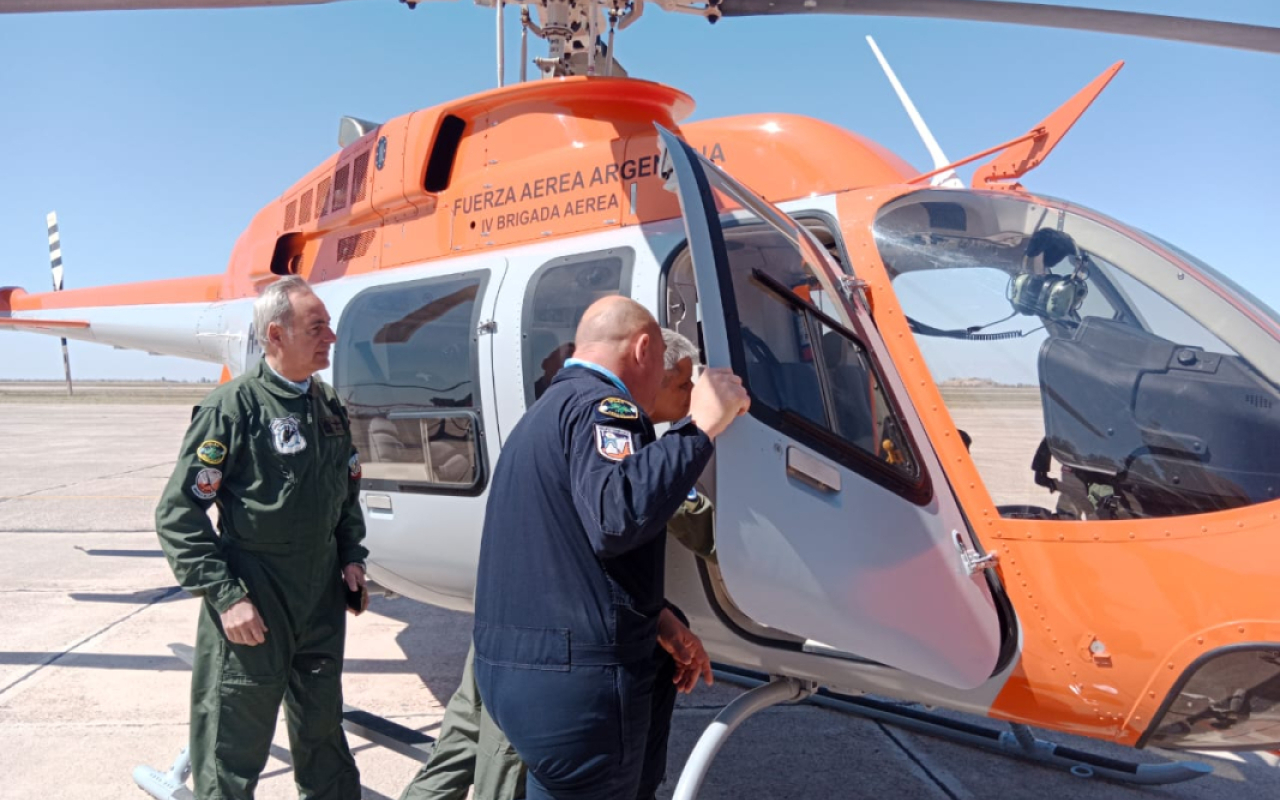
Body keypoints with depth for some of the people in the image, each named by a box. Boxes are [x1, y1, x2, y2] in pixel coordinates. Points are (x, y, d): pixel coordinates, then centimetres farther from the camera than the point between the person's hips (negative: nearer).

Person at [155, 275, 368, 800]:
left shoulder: (329, 407, 6)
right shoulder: (233, 408, -14)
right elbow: (178, 514, -14)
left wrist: (351, 556, 6)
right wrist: (226, 597, -18)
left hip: (323, 604, 6)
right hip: (252, 609, -6)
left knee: (322, 734, 22)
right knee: (232, 757, 6)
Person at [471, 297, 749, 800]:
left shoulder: (544, 413, 19)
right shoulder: (602, 405, -12)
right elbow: (616, 518, -32)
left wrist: (654, 618, 18)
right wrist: (700, 426, -25)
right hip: (576, 682, -9)